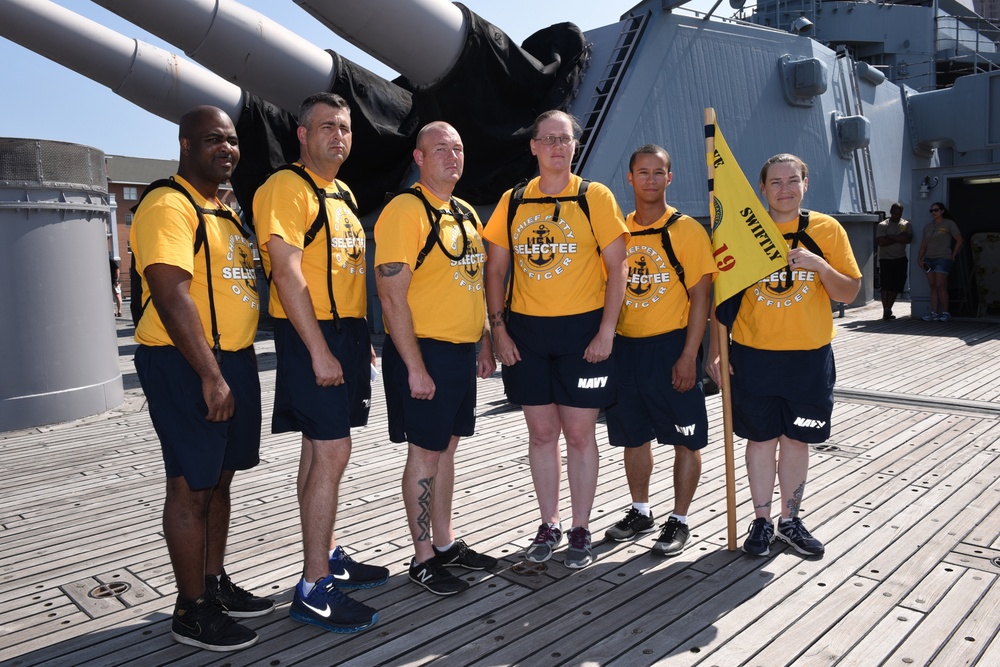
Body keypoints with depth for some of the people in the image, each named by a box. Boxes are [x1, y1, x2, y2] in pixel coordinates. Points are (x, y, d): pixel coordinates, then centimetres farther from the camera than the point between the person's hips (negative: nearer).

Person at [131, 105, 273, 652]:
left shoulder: (223, 209, 18)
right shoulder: (169, 206, -13)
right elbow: (171, 296, -23)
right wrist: (210, 376, -25)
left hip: (233, 361, 9)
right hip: (185, 365, -9)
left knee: (219, 479, 15)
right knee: (191, 487, -1)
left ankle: (215, 584, 29)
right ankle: (191, 611, 12)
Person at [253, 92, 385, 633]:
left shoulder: (343, 194, 18)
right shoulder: (286, 188, -9)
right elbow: (288, 273, -17)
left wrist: (363, 340, 17)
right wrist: (319, 350, -20)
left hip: (346, 333, 9)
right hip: (311, 336, -9)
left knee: (320, 451, 14)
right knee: (331, 454, -10)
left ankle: (328, 557, 25)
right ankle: (314, 588, -1)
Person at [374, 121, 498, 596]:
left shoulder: (466, 214, 14)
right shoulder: (405, 211, -13)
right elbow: (391, 295, -18)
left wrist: (485, 344, 16)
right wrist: (415, 366, -20)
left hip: (462, 351, 8)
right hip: (425, 351, -8)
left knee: (447, 447, 16)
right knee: (425, 452, 2)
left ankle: (445, 543, 29)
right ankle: (423, 558, 17)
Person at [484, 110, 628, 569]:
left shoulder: (595, 197, -1)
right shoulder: (512, 201, 6)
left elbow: (617, 266, -3)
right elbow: (495, 269, 9)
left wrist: (606, 330, -10)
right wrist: (498, 328, 0)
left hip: (582, 330, -2)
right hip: (526, 330, 3)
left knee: (580, 433, 4)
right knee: (541, 432, 10)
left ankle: (581, 530, 20)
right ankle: (549, 525, 26)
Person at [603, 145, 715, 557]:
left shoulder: (687, 230, -5)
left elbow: (700, 296, -9)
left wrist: (689, 356, -15)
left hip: (671, 346, -4)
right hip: (625, 348, 5)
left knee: (685, 439, 4)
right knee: (633, 435, 15)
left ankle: (679, 521, 21)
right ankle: (640, 512, 33)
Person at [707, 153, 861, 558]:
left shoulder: (827, 230, 1)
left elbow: (849, 293, 2)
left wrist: (820, 266, -17)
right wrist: (714, 348, -2)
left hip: (809, 356, 1)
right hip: (754, 354, -1)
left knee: (797, 439, 10)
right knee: (761, 438, 7)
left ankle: (790, 520, 26)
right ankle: (762, 522, 21)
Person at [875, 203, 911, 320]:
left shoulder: (906, 224, 9)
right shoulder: (883, 225, 0)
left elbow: (908, 239, -8)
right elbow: (881, 242, -13)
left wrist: (890, 236, -11)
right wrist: (898, 238, -9)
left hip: (900, 259, 3)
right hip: (885, 259, -3)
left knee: (896, 286, 4)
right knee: (885, 285, -8)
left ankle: (888, 309, 13)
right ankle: (886, 310, -8)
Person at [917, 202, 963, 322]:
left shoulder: (949, 224, 0)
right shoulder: (928, 227, 16)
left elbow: (959, 240, -1)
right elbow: (923, 245, 15)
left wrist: (953, 255, -2)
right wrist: (919, 259, 5)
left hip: (943, 259, -5)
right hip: (929, 259, 6)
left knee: (940, 286, -11)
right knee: (933, 287, 2)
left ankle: (945, 313, -3)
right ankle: (934, 313, 1)